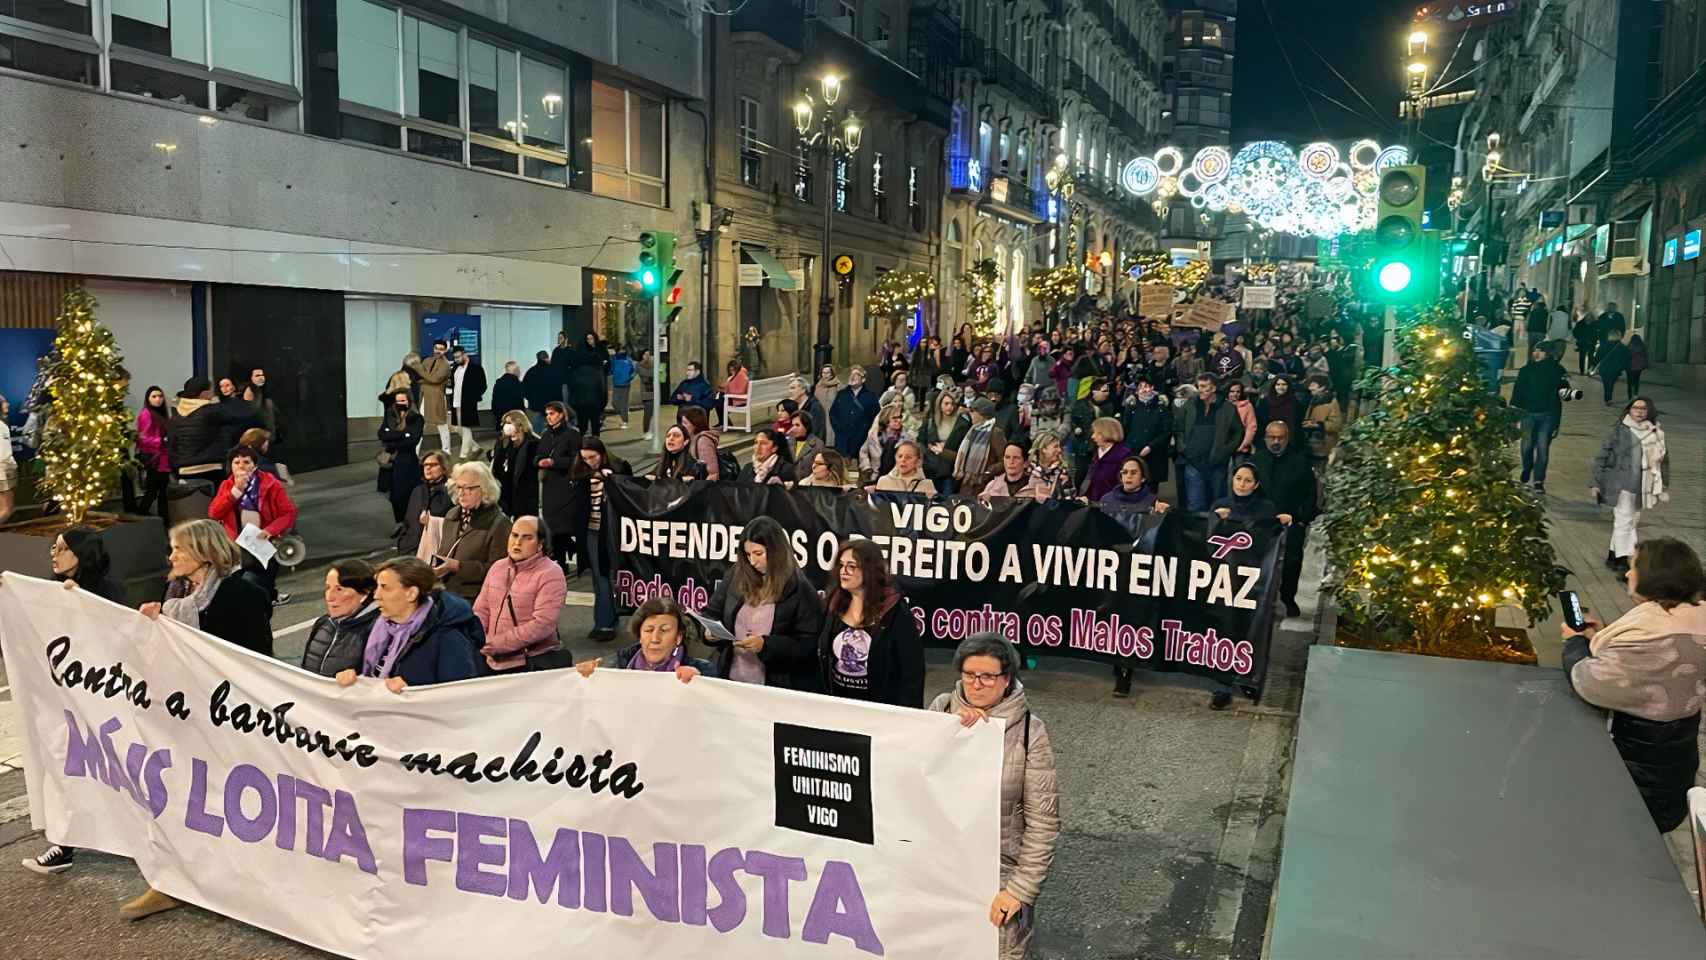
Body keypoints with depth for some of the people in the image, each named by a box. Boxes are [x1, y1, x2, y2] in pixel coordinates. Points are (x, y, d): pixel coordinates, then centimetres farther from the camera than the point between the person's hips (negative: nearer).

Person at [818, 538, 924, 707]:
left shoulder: (895, 610, -12)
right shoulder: (835, 605, 3)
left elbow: (912, 668, -12)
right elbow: (822, 658, 9)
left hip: (880, 706, -4)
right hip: (837, 703, 5)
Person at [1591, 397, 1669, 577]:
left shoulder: (1656, 433, 5)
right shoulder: (1619, 430, -5)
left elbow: (1663, 459, 14)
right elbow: (1602, 456, -2)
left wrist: (1664, 486, 12)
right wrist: (1597, 483, -4)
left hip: (1642, 486, 5)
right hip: (1621, 483, -5)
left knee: (1632, 521, 11)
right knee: (1623, 521, -6)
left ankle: (1613, 556, 23)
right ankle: (1621, 561, -3)